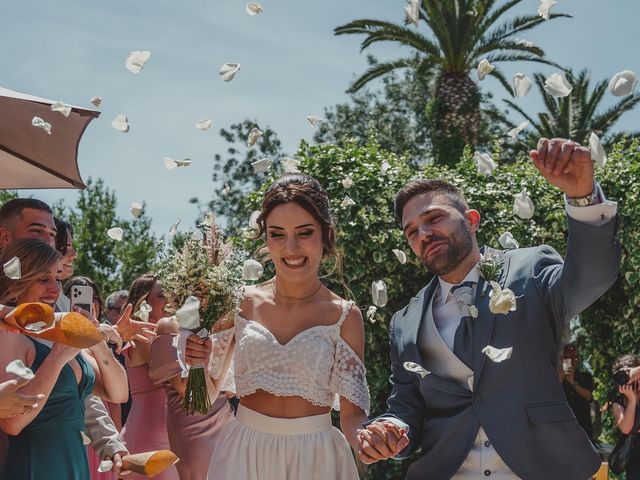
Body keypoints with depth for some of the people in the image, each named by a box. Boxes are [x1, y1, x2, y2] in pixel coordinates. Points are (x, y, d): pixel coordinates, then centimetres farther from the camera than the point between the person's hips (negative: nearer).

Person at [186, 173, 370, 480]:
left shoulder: (345, 316, -7)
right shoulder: (242, 303, -2)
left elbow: (352, 411, -7)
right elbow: (210, 390, 6)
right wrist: (200, 359, -15)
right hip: (242, 454, 2)